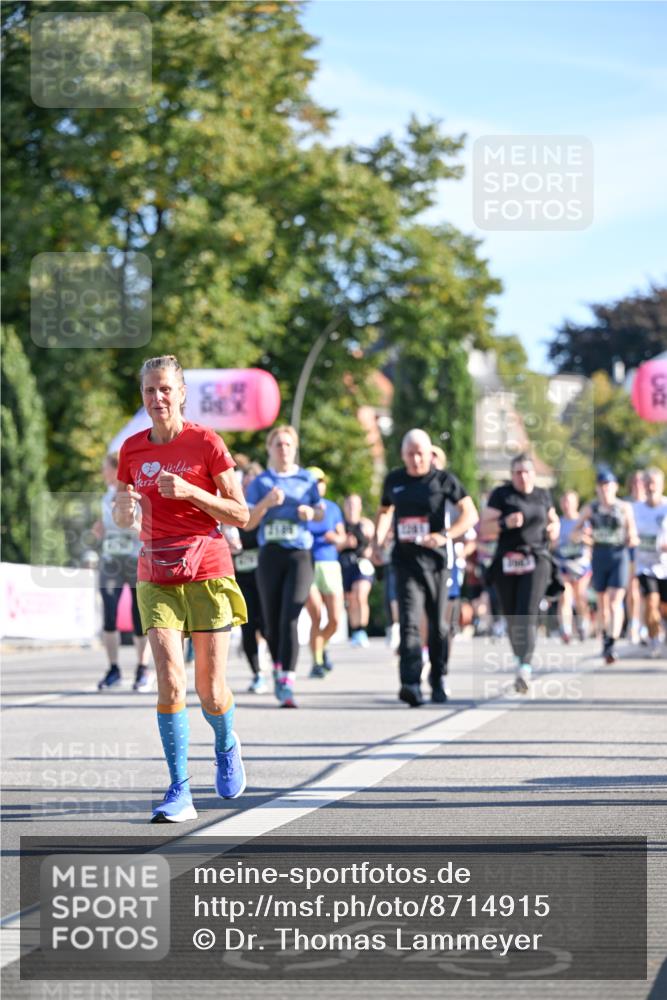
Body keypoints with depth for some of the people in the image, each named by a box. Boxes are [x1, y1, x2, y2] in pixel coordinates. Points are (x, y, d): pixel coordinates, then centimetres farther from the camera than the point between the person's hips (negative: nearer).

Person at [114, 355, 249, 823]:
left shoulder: (206, 442, -5)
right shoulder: (133, 449, 6)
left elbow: (241, 515, -4)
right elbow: (122, 518, 17)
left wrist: (190, 491, -18)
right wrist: (125, 507, -7)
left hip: (207, 573, -2)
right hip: (157, 578, 2)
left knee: (212, 693, 2)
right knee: (170, 682, -15)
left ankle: (226, 747, 36)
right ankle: (180, 792, -9)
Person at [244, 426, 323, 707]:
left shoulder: (307, 480, 8)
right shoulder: (260, 483, 7)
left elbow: (321, 512, 15)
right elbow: (247, 523, 3)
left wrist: (312, 512, -8)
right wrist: (266, 502, -14)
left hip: (300, 554, -2)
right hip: (270, 554, 2)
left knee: (289, 619, -14)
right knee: (272, 620, 8)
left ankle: (287, 684, -18)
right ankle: (279, 671, 32)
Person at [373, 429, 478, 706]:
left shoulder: (443, 480, -1)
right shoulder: (394, 480, 9)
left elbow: (470, 514, -6)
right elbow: (385, 511, 27)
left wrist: (445, 536, -20)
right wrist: (378, 540, 11)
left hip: (435, 559, -1)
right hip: (405, 560, 1)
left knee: (437, 625, 9)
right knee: (409, 622, -13)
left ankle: (438, 681, 28)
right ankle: (411, 685, -25)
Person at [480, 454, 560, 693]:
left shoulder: (543, 495, 13)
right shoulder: (501, 495, 2)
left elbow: (553, 519, 30)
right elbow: (483, 530, -2)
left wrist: (554, 529, 7)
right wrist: (505, 523, -19)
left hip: (536, 560, 0)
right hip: (507, 563, 0)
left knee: (528, 614, -16)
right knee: (512, 618, 5)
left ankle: (525, 669, -26)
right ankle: (519, 659, 29)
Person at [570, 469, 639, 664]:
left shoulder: (625, 508, -1)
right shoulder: (590, 508, 2)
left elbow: (632, 537, 5)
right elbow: (573, 534, 3)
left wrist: (633, 540, -19)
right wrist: (581, 534, -20)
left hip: (619, 557, -2)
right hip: (599, 558, 2)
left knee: (615, 602, -15)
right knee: (602, 602, 15)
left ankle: (611, 646, -23)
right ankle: (606, 634, 41)